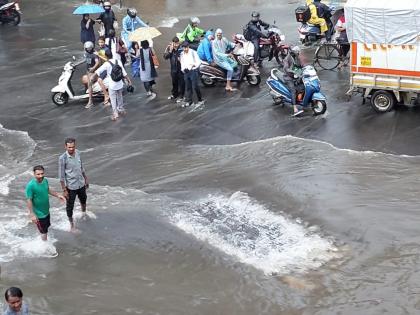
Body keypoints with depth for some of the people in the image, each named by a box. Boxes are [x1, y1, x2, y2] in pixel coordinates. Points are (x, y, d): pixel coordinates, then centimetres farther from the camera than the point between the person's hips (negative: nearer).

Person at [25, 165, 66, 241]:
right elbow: (29, 201, -23)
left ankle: (45, 241, 50)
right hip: (39, 214, -7)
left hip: (46, 211, 7)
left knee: (47, 226, 27)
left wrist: (58, 195, 9)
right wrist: (32, 214, -23)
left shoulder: (45, 180, -8)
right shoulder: (30, 185, -29)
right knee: (43, 231, 10)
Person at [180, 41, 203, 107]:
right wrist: (183, 69, -5)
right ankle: (189, 101, 14)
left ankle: (200, 100, 5)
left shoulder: (193, 52, -4)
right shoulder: (181, 54, 10)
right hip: (186, 72, 5)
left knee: (195, 86, -8)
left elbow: (198, 61, -5)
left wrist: (195, 65, -23)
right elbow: (182, 63, 14)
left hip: (193, 71, -5)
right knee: (188, 87, 8)